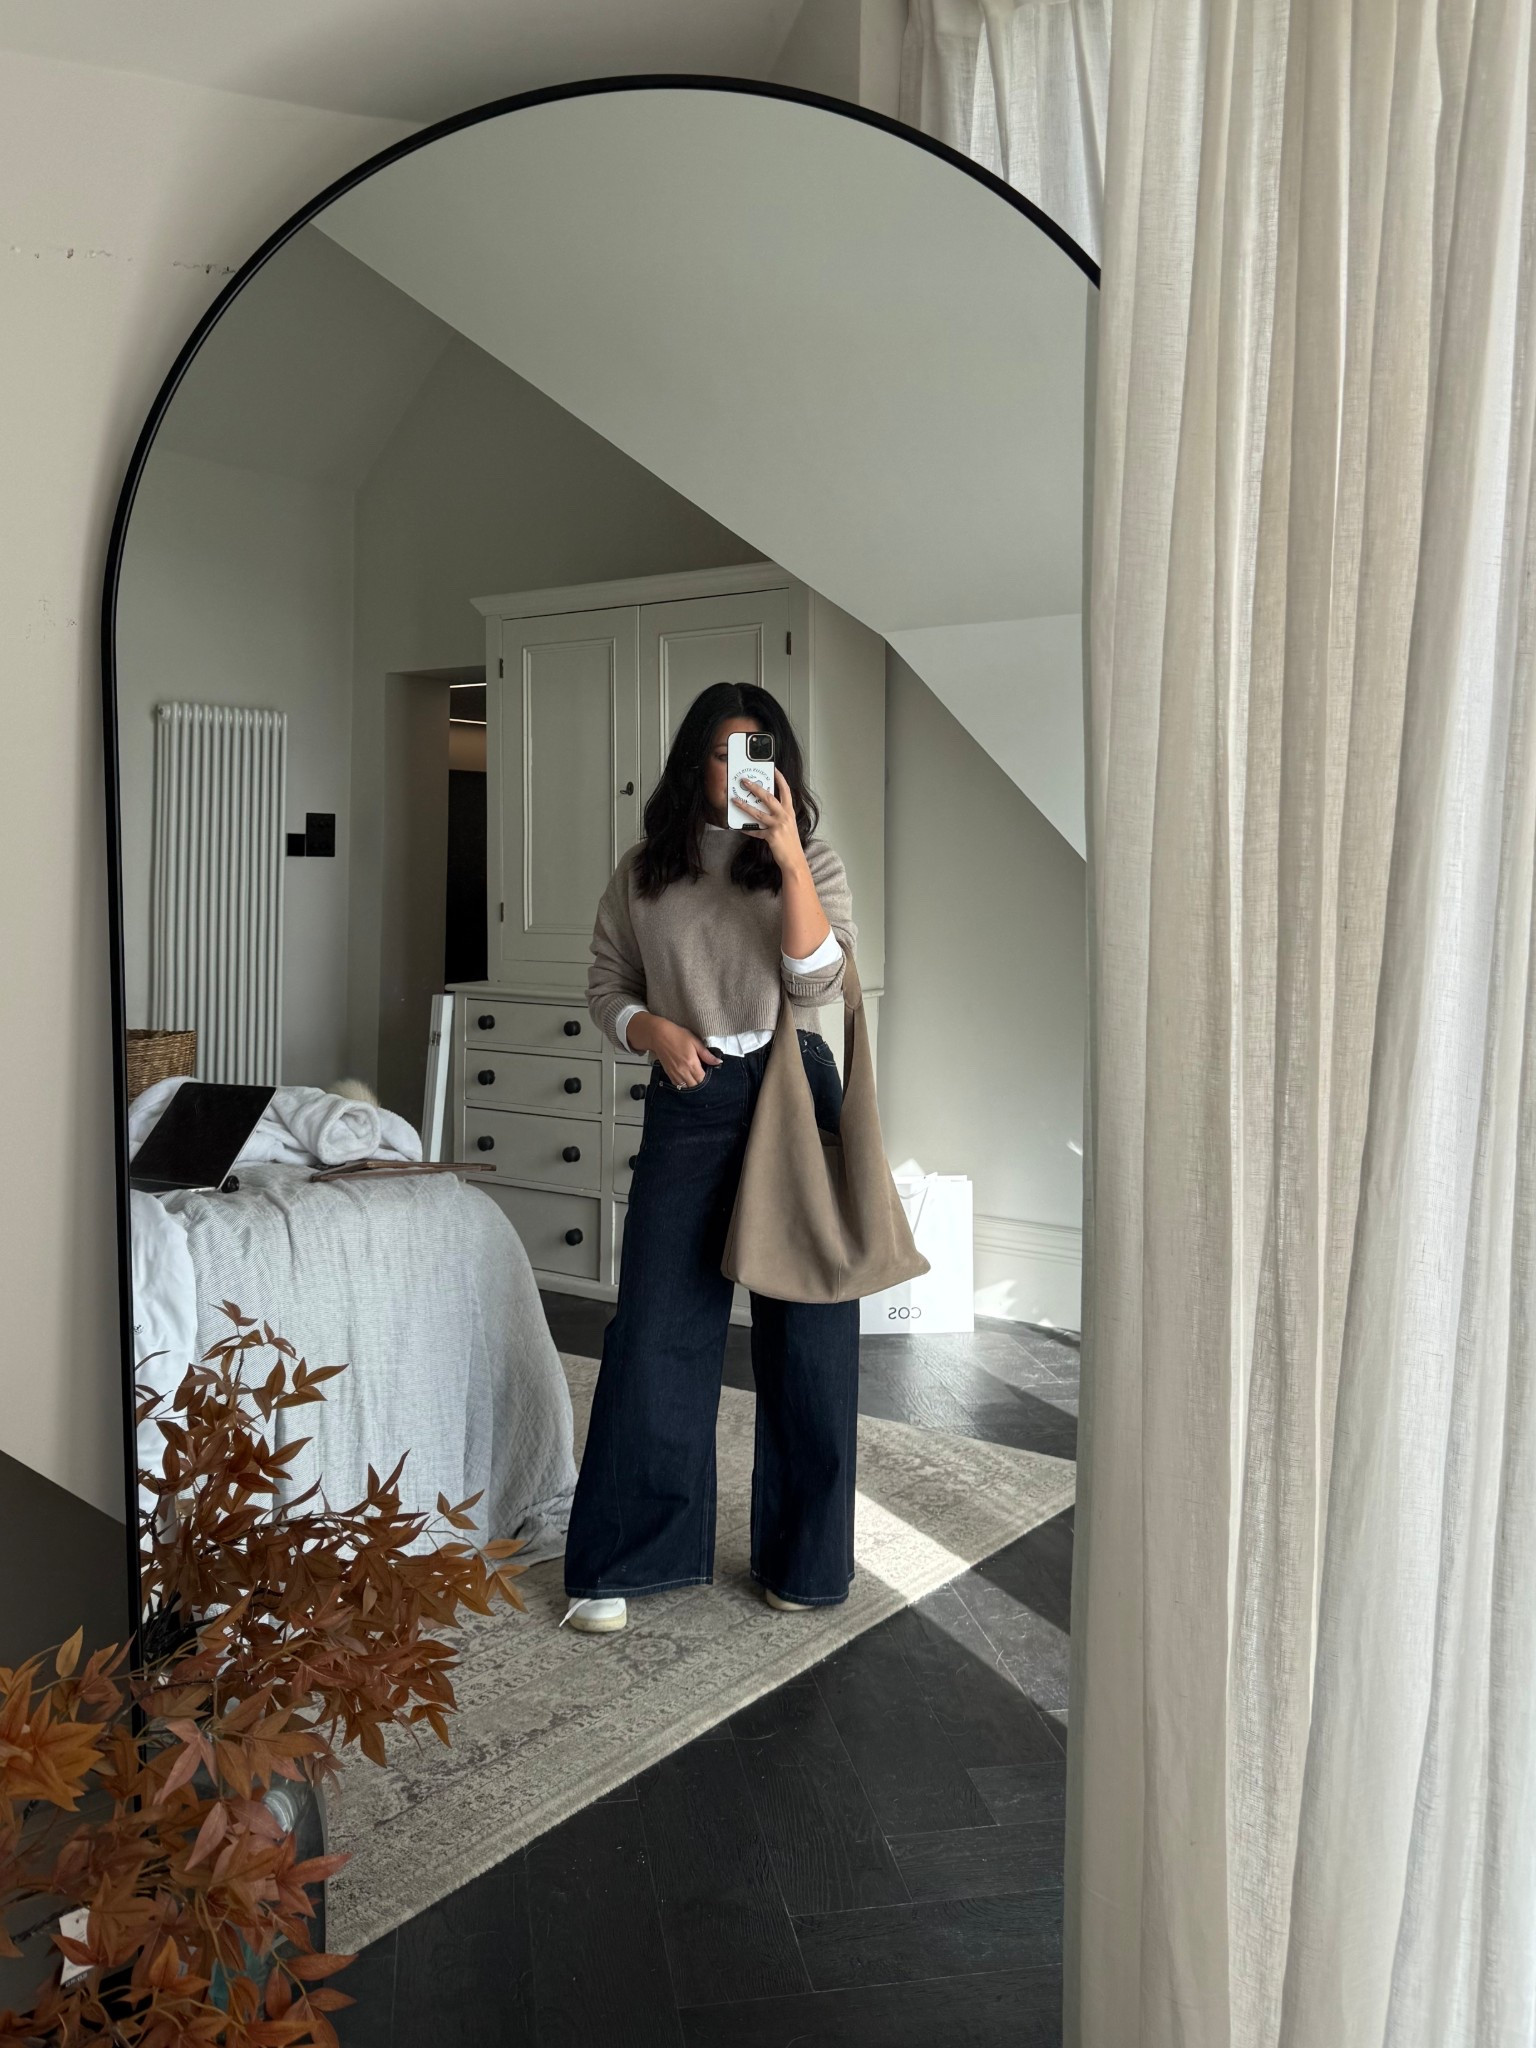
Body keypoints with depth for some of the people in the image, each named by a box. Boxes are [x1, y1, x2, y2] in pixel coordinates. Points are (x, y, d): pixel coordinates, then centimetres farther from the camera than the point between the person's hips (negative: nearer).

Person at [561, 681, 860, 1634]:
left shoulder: (811, 861, 5)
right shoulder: (645, 871, 10)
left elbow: (819, 981, -9)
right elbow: (607, 985, 14)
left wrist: (788, 856, -18)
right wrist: (656, 1030, -7)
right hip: (689, 1103, 1)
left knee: (804, 1330, 3)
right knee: (655, 1329, -2)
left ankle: (804, 1556, 20)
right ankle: (622, 1561, 12)